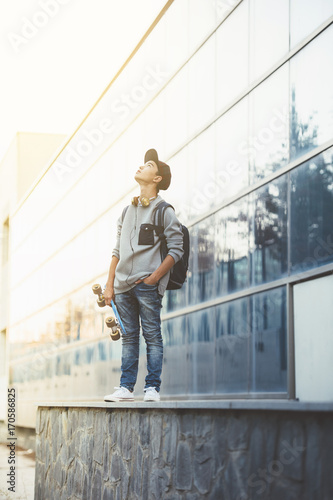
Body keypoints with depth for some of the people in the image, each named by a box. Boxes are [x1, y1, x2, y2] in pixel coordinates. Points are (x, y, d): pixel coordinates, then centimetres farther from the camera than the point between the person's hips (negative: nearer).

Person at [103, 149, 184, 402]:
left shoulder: (164, 211, 0)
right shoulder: (128, 211, 18)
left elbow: (176, 250, -6)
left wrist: (155, 277, -14)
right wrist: (110, 283, 12)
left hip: (147, 284, -6)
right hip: (123, 284, 6)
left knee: (152, 336, -3)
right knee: (129, 337, 7)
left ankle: (152, 388, 1)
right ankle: (126, 388, 10)